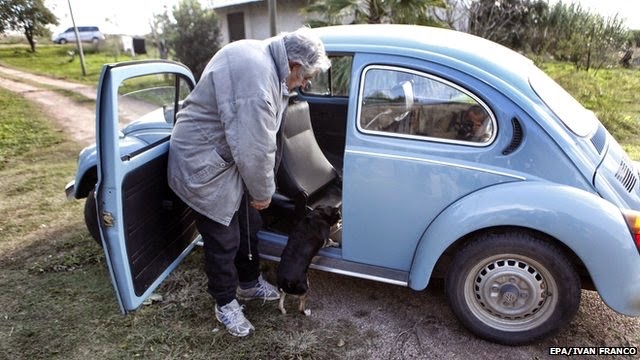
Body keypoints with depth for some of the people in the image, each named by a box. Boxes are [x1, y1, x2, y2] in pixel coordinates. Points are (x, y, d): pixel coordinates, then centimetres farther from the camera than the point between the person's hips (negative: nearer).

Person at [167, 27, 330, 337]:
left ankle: (249, 282, 40)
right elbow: (255, 149, -29)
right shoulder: (255, 79, -32)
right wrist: (263, 192, -12)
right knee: (223, 239, 4)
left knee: (249, 225, 19)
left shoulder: (264, 56, 2)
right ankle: (225, 303, 28)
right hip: (204, 165, -10)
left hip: (232, 157, 10)